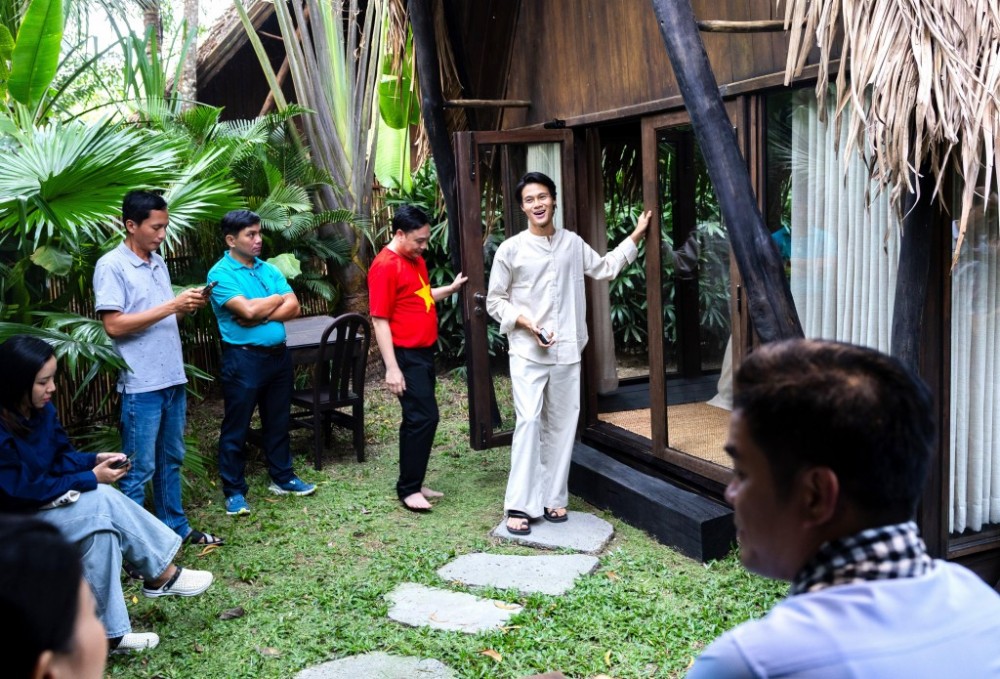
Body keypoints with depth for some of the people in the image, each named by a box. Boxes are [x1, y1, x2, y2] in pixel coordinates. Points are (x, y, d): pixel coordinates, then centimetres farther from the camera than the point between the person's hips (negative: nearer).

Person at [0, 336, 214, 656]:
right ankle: (162, 576, -11)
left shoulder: (41, 409, -1)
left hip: (47, 502, 8)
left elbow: (62, 457, 7)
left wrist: (96, 459, -12)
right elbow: (27, 491, -24)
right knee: (103, 502, -24)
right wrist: (92, 479, -18)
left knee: (101, 526, -20)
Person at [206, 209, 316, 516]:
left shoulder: (269, 269, 9)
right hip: (244, 358, -6)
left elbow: (293, 307, -1)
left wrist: (260, 316, -16)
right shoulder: (220, 274, -10)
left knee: (278, 421, 17)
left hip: (278, 354, 6)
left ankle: (282, 477, 31)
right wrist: (277, 299, -6)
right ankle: (234, 491, 15)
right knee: (236, 428, 4)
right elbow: (247, 309, -23)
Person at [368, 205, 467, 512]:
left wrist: (451, 288, 13)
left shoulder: (416, 260, 11)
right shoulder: (385, 266, -16)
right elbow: (380, 320, -18)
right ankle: (408, 489, 1)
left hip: (424, 352, 9)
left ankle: (413, 483, 22)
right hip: (405, 355, -9)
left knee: (418, 418, 13)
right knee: (424, 417, -9)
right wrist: (392, 368, -21)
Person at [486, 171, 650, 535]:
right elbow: (494, 301, 1)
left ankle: (552, 498, 18)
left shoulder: (572, 243, 8)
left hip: (567, 351, 4)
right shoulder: (510, 249, -2)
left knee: (562, 424, 6)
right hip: (527, 352, -4)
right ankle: (519, 506, -7)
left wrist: (636, 236, 21)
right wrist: (527, 323, -13)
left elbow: (605, 268, 24)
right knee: (529, 422, -12)